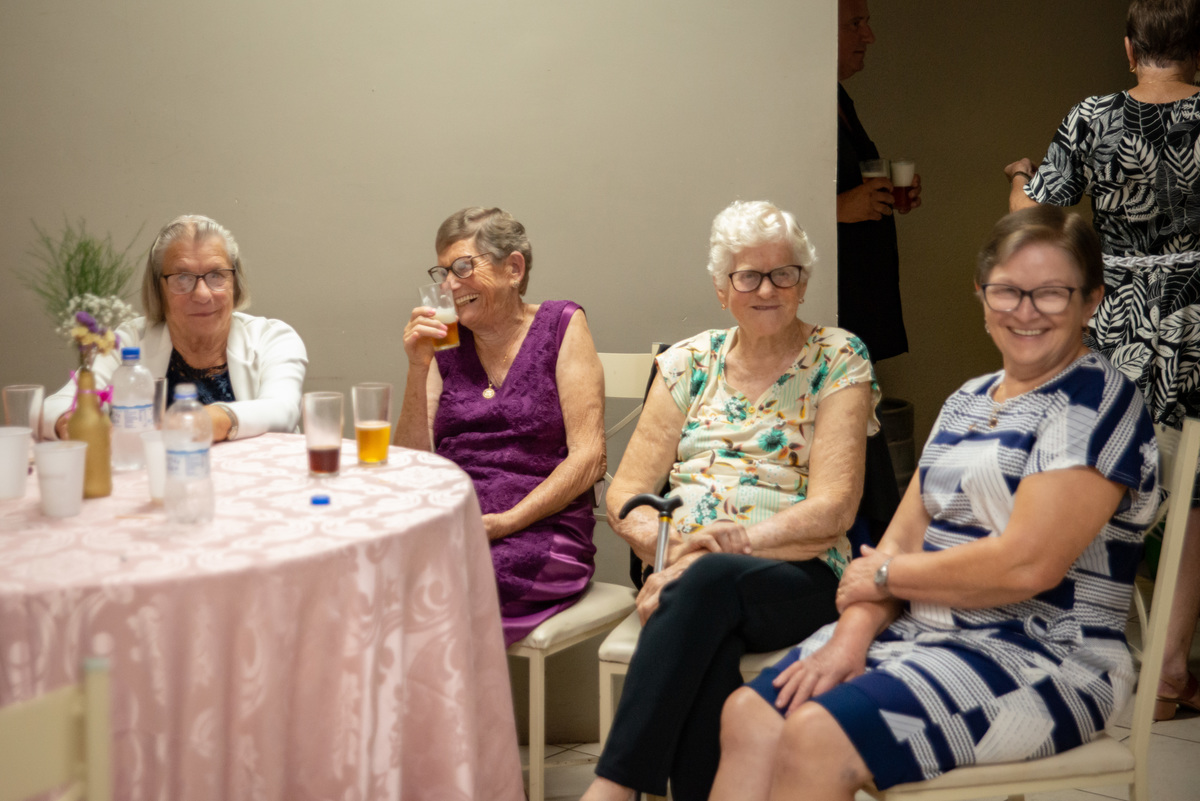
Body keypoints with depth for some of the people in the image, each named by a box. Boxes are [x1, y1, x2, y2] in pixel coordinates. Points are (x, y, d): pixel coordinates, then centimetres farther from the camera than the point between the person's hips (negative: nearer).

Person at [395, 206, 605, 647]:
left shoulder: (561, 325, 6)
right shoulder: (445, 344, 15)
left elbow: (588, 457, -3)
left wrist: (506, 521, -14)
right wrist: (418, 367, -2)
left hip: (542, 533, -3)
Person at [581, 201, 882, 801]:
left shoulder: (838, 361, 4)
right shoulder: (689, 363, 14)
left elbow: (834, 507, -7)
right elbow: (626, 492, 9)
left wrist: (733, 542, -20)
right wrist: (668, 546, -14)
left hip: (797, 577, -2)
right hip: (685, 571, 2)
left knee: (707, 582, -37)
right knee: (708, 646, -35)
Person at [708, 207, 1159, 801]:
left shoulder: (1097, 400, -10)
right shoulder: (966, 400, 16)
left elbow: (1029, 564, -20)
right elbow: (905, 533, 11)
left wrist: (885, 575, -7)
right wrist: (853, 632, -8)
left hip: (1046, 657, -7)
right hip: (921, 630, 8)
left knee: (816, 739, -26)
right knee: (748, 716, -11)